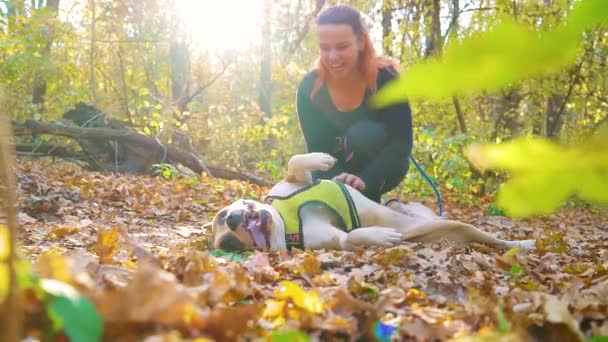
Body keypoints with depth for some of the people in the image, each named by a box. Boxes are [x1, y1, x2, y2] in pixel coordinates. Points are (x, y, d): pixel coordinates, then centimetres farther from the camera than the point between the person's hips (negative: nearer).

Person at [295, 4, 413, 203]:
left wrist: (365, 179, -45)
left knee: (364, 134, -32)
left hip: (381, 169, -2)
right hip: (336, 170, 3)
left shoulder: (385, 78, -25)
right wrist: (337, 182, -38)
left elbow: (401, 142, -29)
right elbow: (317, 148, -17)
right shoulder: (309, 88, -18)